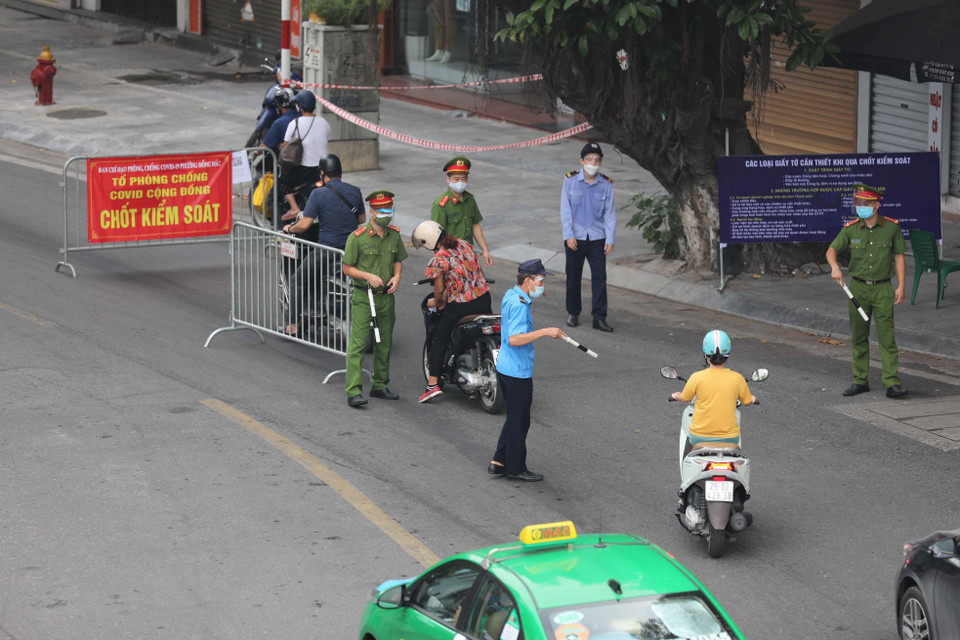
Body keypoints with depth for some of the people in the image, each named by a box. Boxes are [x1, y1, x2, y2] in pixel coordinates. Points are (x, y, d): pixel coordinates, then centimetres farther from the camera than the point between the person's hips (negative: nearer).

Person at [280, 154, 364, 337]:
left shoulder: (318, 194, -12)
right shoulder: (355, 192, 2)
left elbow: (304, 225, -14)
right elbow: (362, 219, 16)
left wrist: (289, 229, 6)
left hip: (326, 251, -5)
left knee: (298, 282, 13)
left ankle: (293, 326, 11)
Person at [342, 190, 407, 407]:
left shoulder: (394, 235, 4)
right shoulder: (357, 237, -12)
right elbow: (347, 268, -7)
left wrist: (397, 276, -1)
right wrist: (368, 276, -21)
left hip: (386, 297, 6)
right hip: (363, 297, -6)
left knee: (384, 343, 13)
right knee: (358, 343, -10)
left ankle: (380, 385, 26)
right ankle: (354, 391, -13)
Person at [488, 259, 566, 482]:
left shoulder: (510, 295, 9)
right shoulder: (519, 305, -23)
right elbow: (514, 339, -32)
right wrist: (545, 332, -31)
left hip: (506, 369, 10)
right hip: (518, 372, -10)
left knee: (515, 419, 20)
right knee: (519, 422, 3)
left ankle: (498, 462, 24)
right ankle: (516, 469, 13)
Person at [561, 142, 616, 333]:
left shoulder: (606, 184, 1)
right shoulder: (570, 180, -2)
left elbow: (610, 213, 3)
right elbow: (565, 209, -2)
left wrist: (610, 239, -3)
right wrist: (568, 235, -9)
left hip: (597, 238, 1)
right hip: (575, 238, -1)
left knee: (599, 277, -3)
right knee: (573, 276, 8)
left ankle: (599, 317, -1)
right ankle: (573, 313, 23)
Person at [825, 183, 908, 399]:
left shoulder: (891, 227, -2)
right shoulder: (851, 229, 0)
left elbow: (899, 256, 4)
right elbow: (831, 250, 8)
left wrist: (901, 286, 0)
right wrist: (835, 267, -14)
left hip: (883, 289, -2)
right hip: (858, 288, 2)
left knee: (886, 336, -8)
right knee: (858, 336, 8)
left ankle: (892, 383, -8)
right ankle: (860, 380, 18)